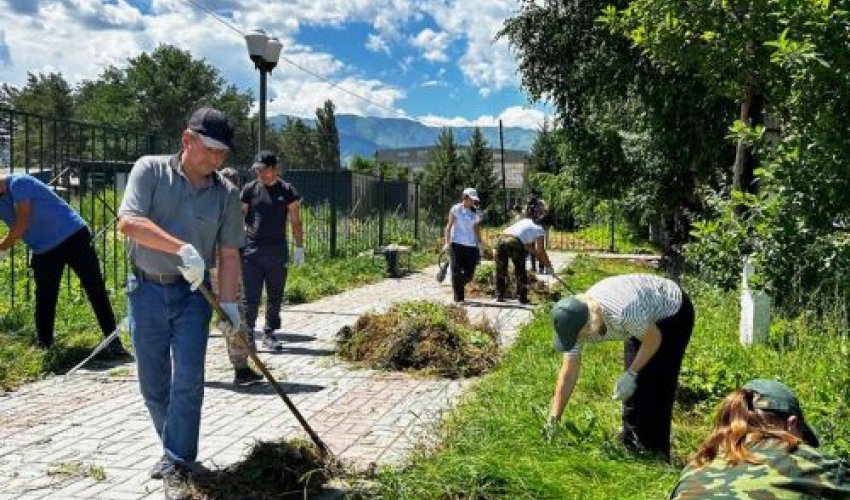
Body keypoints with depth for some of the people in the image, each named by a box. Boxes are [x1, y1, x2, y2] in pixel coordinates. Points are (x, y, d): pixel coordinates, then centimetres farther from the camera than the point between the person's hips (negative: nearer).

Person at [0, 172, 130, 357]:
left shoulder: (18, 183, -15)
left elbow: (22, 224, -20)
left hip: (72, 236, -8)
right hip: (43, 250, 8)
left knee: (95, 290, -8)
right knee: (44, 300, 9)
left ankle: (114, 342, -9)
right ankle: (44, 346, 20)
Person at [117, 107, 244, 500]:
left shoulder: (227, 193, -2)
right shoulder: (150, 170, -8)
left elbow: (229, 254, 1)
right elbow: (128, 222, -21)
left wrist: (228, 302, -9)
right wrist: (182, 248, -32)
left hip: (192, 293, 0)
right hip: (147, 290, 0)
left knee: (188, 381, -5)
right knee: (153, 383, 10)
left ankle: (177, 466, 5)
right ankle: (175, 448, 31)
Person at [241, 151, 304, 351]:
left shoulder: (287, 191, 4)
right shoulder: (249, 189, 4)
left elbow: (295, 222, 6)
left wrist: (299, 247, 1)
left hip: (277, 251, 1)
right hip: (252, 250, -1)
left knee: (275, 297, 8)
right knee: (251, 297, -3)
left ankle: (269, 334, 19)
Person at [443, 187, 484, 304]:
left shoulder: (476, 213, 12)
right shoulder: (456, 209, 0)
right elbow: (449, 226, -1)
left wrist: (480, 243, 10)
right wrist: (446, 242, -10)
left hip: (471, 246, 4)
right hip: (457, 244, -4)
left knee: (469, 274, 1)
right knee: (457, 272, -2)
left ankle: (457, 287, 31)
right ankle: (458, 298, 4)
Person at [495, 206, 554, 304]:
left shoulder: (523, 221, 32)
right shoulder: (539, 229, 14)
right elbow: (540, 250, 10)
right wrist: (548, 266, 18)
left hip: (501, 238, 6)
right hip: (514, 242, -6)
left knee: (501, 271, 16)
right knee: (521, 272, 11)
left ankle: (499, 296, 19)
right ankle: (522, 298, 14)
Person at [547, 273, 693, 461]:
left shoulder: (622, 312, -43)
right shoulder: (576, 320, -20)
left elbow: (654, 340, -22)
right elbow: (568, 375, -14)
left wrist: (631, 374, -21)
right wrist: (553, 421, -14)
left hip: (673, 312, -6)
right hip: (646, 319, 7)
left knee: (655, 388, -11)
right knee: (633, 387, 6)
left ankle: (655, 452, 1)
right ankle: (630, 446, 20)